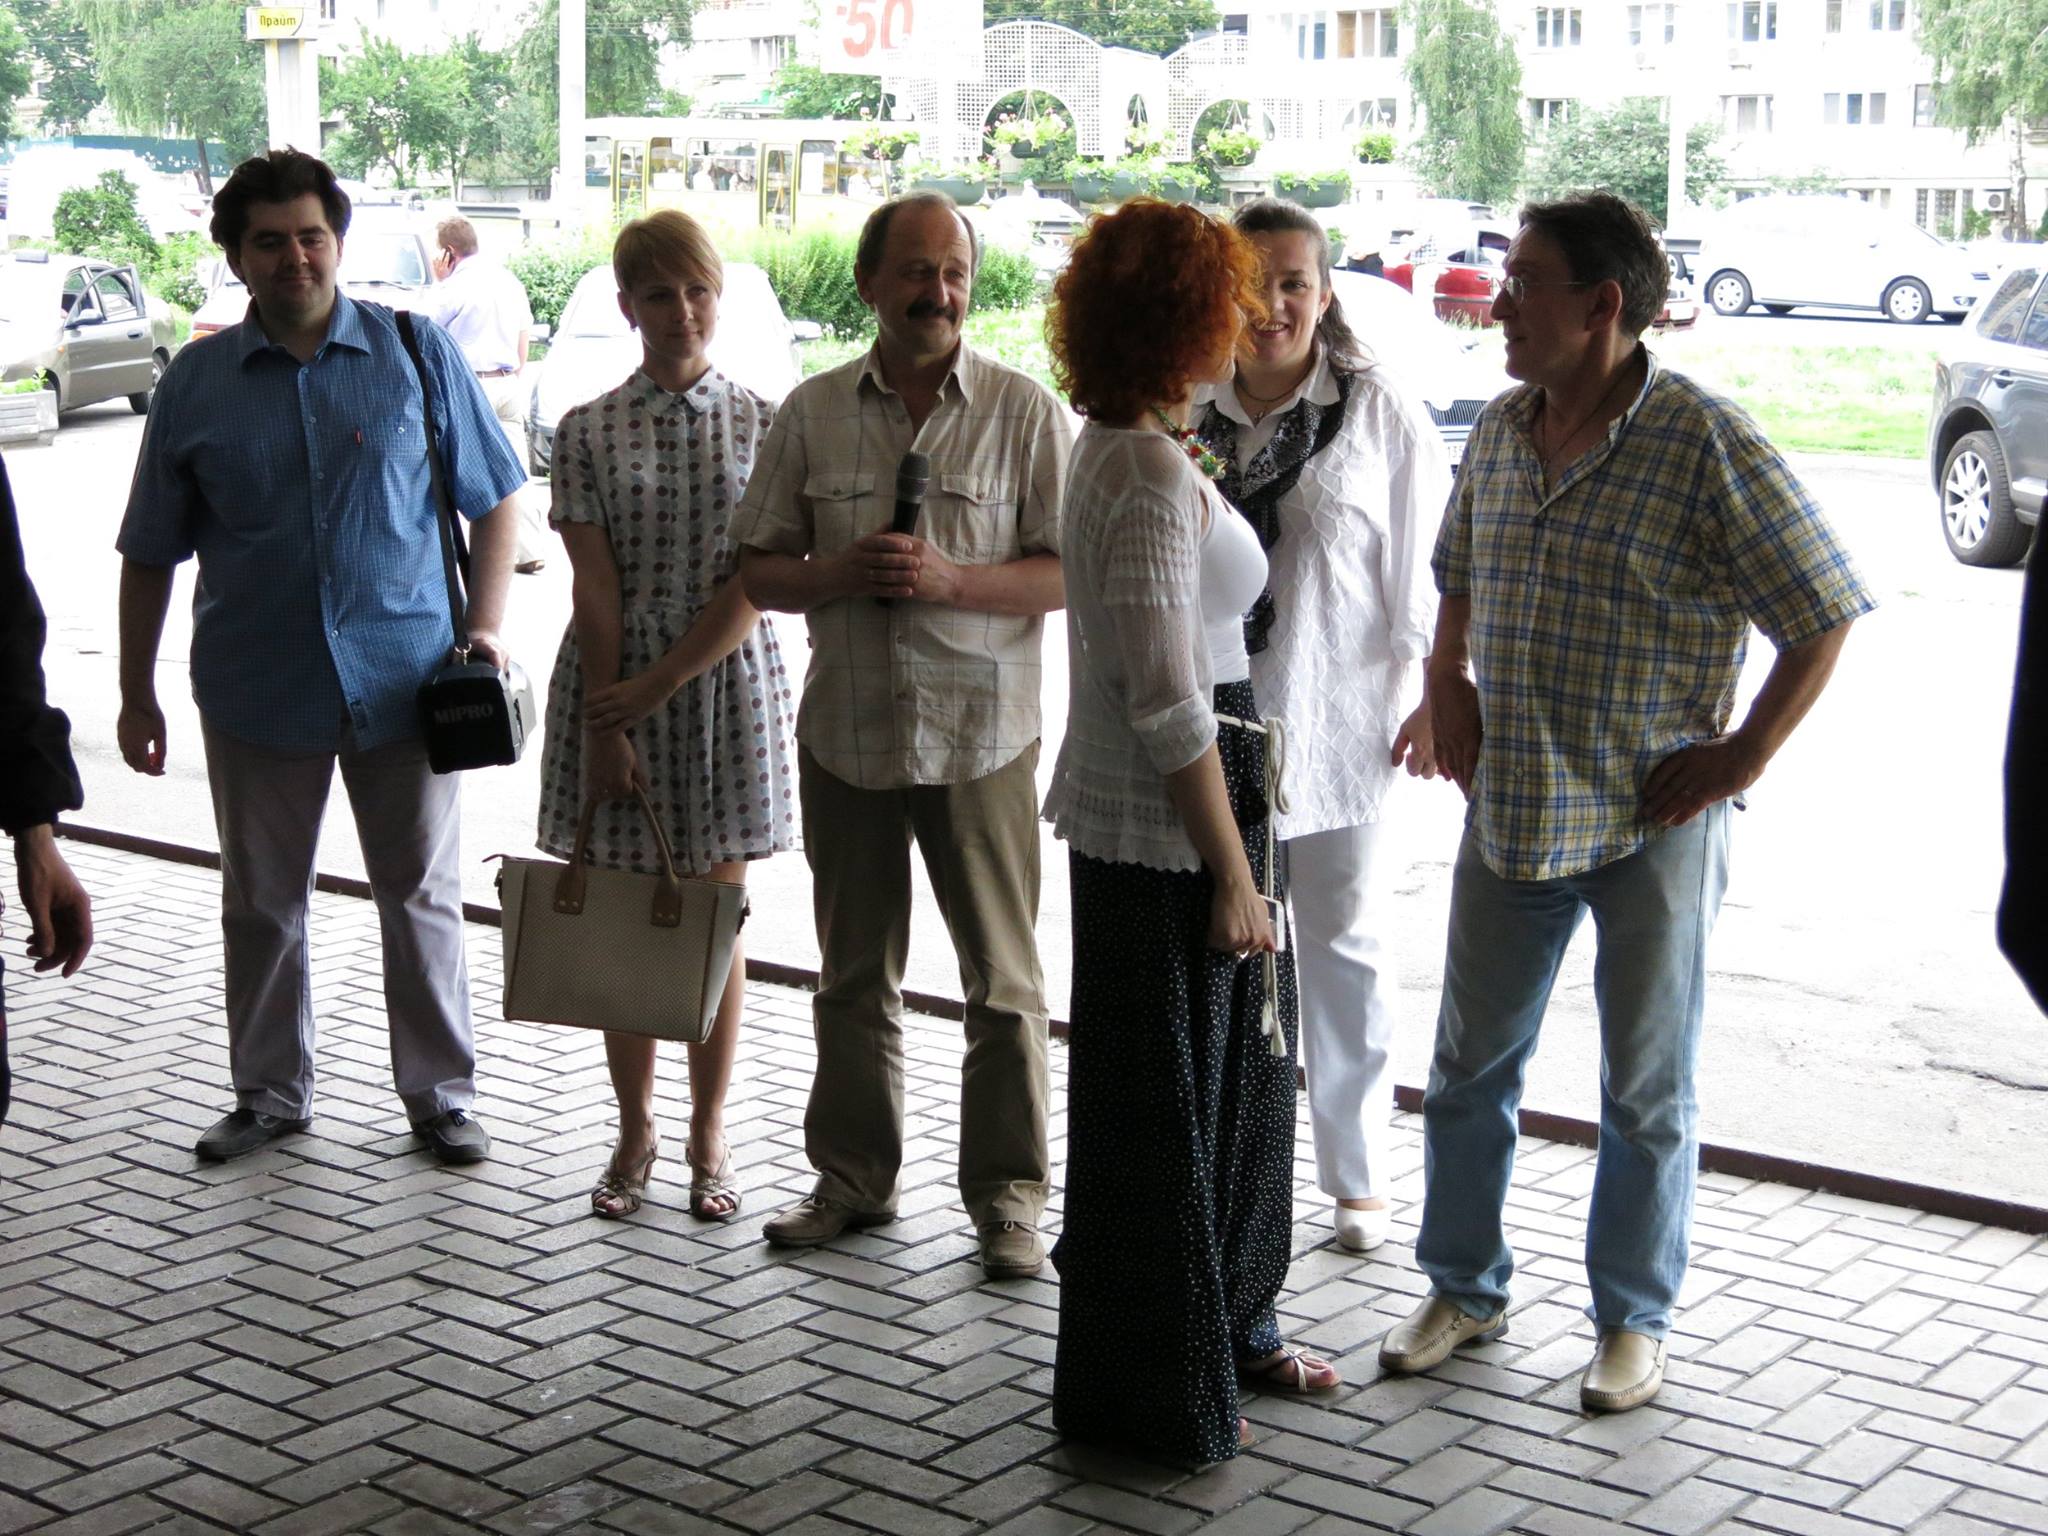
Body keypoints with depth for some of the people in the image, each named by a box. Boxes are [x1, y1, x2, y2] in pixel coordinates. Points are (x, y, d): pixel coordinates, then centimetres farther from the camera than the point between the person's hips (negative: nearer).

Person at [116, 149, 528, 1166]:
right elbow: (150, 554, 7)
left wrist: (485, 625, -5)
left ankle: (439, 1095, 21)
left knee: (422, 896, 7)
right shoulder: (197, 382, 3)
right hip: (257, 690, 1)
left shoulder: (416, 354, 0)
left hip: (406, 679, -1)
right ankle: (271, 1094, 28)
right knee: (261, 902, 12)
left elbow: (494, 499, 6)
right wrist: (136, 694, 6)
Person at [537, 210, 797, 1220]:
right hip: (613, 689, 0)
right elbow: (596, 589, -6)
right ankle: (635, 1132, 21)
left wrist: (654, 689, -14)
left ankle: (708, 1136, 19)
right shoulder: (588, 432, 0)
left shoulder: (762, 424, 0)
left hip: (725, 685, 0)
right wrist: (606, 731, -12)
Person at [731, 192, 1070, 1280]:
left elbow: (1070, 574, -6)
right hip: (846, 732, 3)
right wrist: (842, 575, -13)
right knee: (853, 972, 13)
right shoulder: (814, 413, 6)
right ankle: (853, 1176, 27)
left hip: (980, 738, -3)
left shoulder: (1024, 411, -2)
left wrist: (950, 579, -19)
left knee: (1001, 976, 3)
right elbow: (757, 571, 7)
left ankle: (1008, 1192, 15)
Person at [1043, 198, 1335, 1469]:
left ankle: (1229, 1327, 38)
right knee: (1166, 1106, 4)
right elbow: (1168, 702, -24)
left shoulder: (1135, 452, 10)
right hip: (1162, 836, -10)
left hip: (1196, 808, 10)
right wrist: (1232, 873, -20)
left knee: (1240, 1075, 21)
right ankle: (1154, 1395, 20)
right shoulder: (1152, 471, -21)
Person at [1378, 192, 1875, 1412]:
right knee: (1471, 1067, 14)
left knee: (1648, 1091, 9)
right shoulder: (1501, 430, 4)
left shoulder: (1703, 441, -16)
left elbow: (1826, 612, -12)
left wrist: (1744, 757, -12)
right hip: (1510, 809, 6)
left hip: (1653, 823, -6)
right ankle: (1466, 1288, 32)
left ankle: (1635, 1321, 26)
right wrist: (1449, 678, 7)